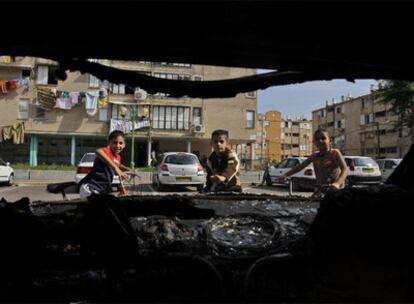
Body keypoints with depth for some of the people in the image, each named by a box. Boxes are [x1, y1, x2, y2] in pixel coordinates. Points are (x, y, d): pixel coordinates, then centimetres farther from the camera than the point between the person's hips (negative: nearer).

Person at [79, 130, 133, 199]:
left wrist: (127, 169, 22)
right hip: (90, 188, -9)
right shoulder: (107, 151, -17)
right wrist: (116, 168, -51)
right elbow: (98, 151, -45)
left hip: (103, 190, 9)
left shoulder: (118, 157, 10)